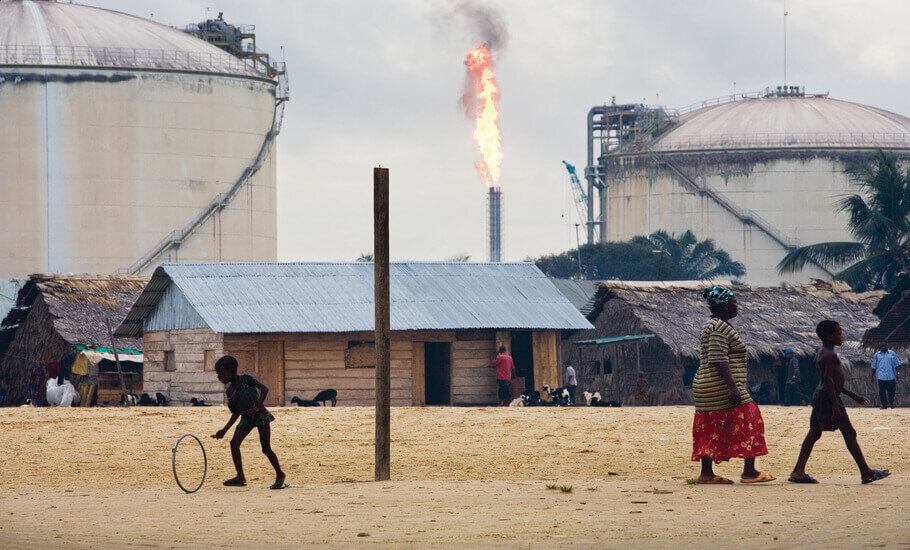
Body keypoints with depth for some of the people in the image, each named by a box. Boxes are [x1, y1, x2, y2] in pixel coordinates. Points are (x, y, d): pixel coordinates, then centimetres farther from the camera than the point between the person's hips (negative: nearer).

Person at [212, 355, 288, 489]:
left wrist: (257, 407, -30)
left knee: (266, 448, -6)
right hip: (246, 418, 6)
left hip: (260, 415, -6)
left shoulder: (245, 379, -11)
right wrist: (225, 430, 5)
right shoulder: (229, 390, 6)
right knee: (234, 443, -15)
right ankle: (240, 477, -16)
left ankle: (280, 475, 14)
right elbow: (236, 413, 12)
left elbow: (264, 389, -19)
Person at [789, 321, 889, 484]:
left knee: (814, 433, 7)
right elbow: (828, 380, -22)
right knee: (849, 433, -6)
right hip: (828, 398, -10)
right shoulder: (830, 355, -14)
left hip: (819, 397, 10)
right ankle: (866, 473, -3)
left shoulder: (821, 354, 18)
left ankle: (798, 472, 3)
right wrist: (835, 405, -25)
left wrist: (853, 396, 28)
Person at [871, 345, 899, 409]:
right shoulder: (877, 355, 9)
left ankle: (891, 403, 28)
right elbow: (874, 366, 12)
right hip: (881, 377, 0)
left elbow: (896, 365, 10)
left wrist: (896, 374, 3)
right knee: (882, 391, -4)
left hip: (891, 376, 0)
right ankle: (884, 405, 5)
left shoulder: (892, 354, 7)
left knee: (891, 390, 4)